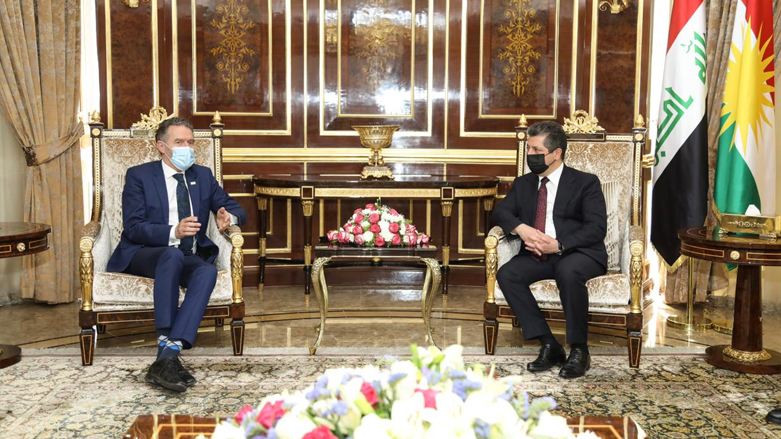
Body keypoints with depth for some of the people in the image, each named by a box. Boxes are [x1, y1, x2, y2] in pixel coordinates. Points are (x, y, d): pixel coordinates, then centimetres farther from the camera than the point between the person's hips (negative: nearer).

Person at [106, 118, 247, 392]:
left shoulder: (203, 176, 16)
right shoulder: (139, 176, 3)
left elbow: (236, 210, 15)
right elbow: (133, 227, -8)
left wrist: (228, 218, -11)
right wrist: (173, 232, -25)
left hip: (191, 257, 3)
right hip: (144, 255, -3)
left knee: (208, 271, -32)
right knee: (173, 256, -38)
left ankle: (167, 357, -43)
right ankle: (166, 344, -44)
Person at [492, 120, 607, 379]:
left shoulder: (585, 183, 2)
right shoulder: (523, 184, 18)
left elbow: (597, 227, -8)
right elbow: (500, 212, 8)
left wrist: (559, 245, -22)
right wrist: (520, 228, -15)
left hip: (578, 254, -4)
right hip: (537, 256, 5)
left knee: (568, 272, -38)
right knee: (507, 274, -25)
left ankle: (579, 351, -23)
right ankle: (549, 345, -20)